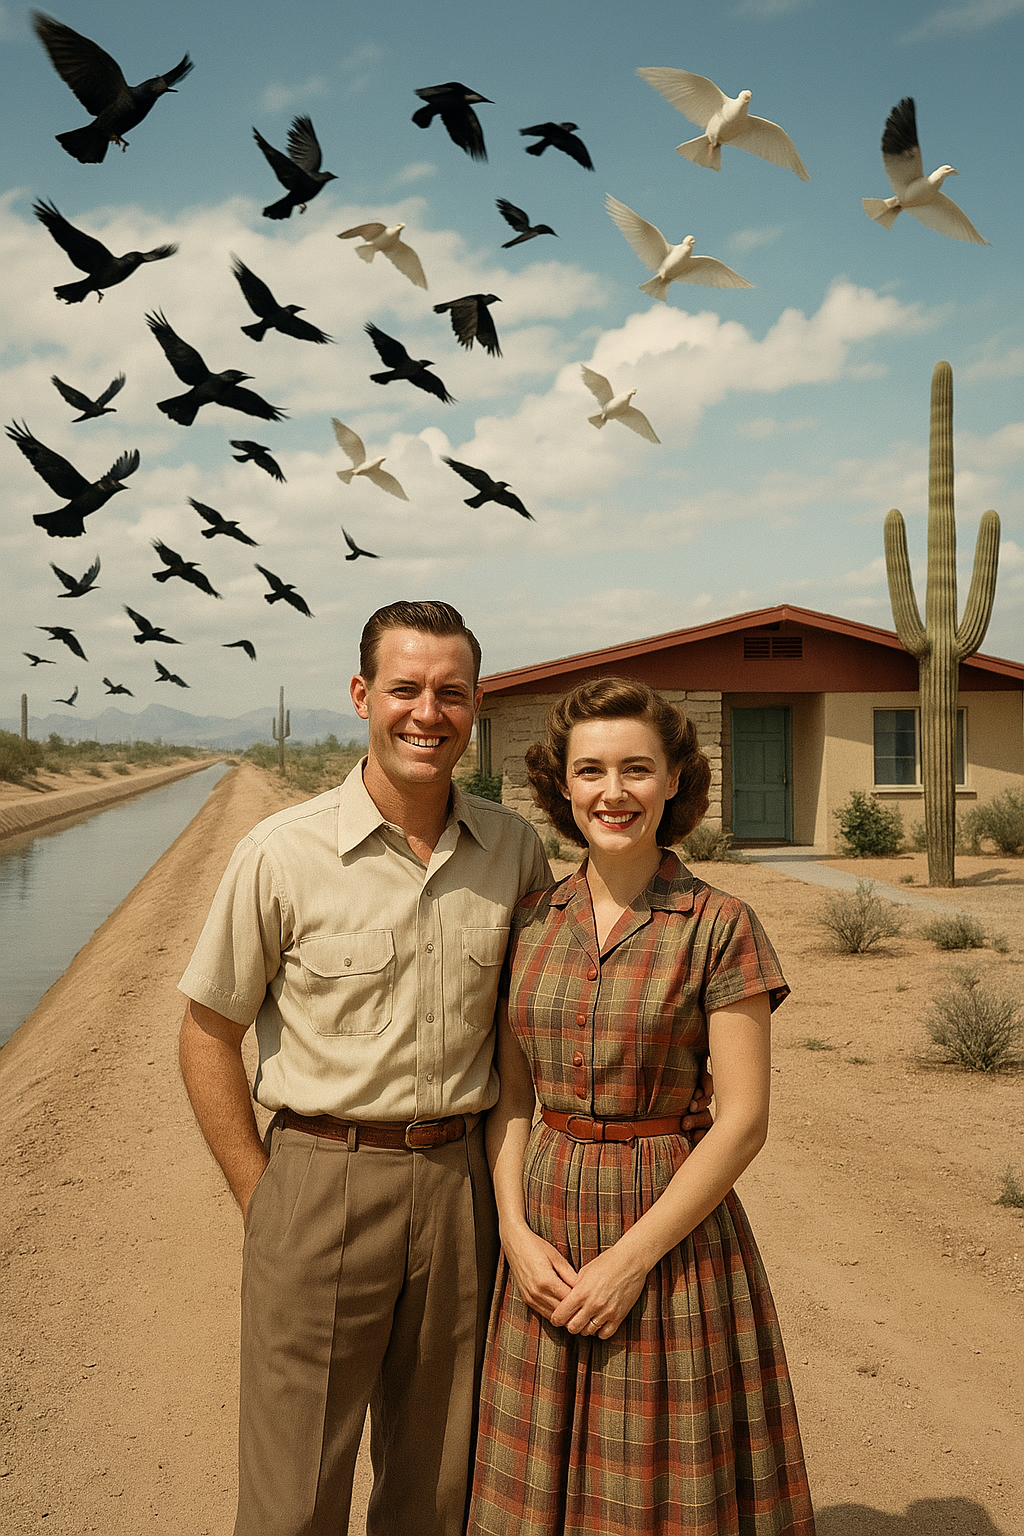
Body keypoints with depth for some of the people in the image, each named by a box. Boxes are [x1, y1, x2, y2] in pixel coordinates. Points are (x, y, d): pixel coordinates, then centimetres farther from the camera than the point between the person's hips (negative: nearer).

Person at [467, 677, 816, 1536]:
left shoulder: (720, 927, -10)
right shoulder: (531, 923, 2)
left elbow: (744, 1119, -12)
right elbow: (510, 1095, 6)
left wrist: (634, 1257, -14)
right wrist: (516, 1232, -7)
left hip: (675, 1231, -3)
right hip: (547, 1231, 4)